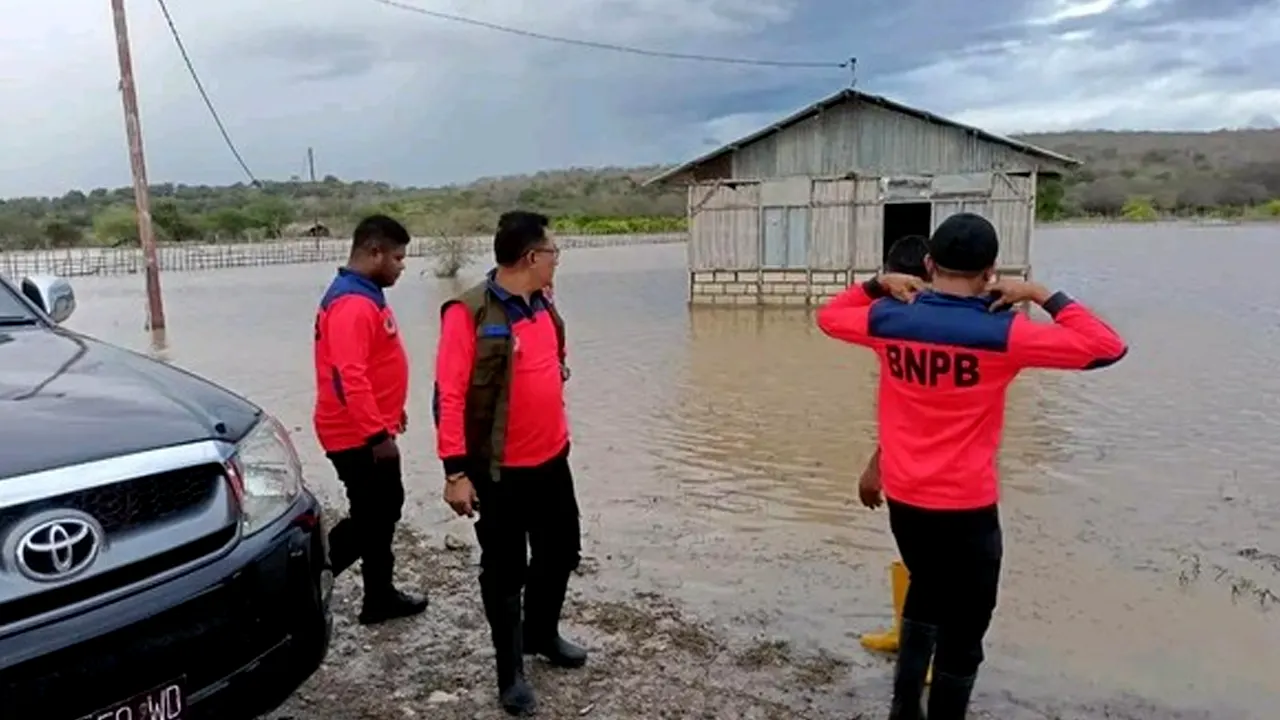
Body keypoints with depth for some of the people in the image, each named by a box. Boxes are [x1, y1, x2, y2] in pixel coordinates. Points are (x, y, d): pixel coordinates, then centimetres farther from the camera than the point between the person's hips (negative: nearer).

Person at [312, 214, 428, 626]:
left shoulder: (366, 296, 12)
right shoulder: (352, 303, -22)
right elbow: (349, 377, -29)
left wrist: (389, 412, 25)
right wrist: (379, 433, -27)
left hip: (368, 429, 10)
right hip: (358, 436, -10)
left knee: (384, 510, 17)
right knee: (370, 518, -1)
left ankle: (381, 597, 27)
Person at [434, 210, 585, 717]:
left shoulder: (544, 307, 6)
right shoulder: (469, 313, -17)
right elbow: (449, 395, -19)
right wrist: (456, 471, -21)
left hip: (552, 460, 7)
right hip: (500, 470, -7)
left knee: (560, 552, 20)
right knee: (505, 571, 7)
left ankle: (542, 635, 44)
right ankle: (510, 672, 25)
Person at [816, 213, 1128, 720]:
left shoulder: (887, 318, -5)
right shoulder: (1001, 333, -17)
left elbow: (828, 316, 15)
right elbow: (1107, 348, -13)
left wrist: (877, 285, 12)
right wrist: (1043, 296, -7)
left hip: (902, 500, 6)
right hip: (966, 508, -5)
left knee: (926, 592, 29)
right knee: (962, 632, 11)